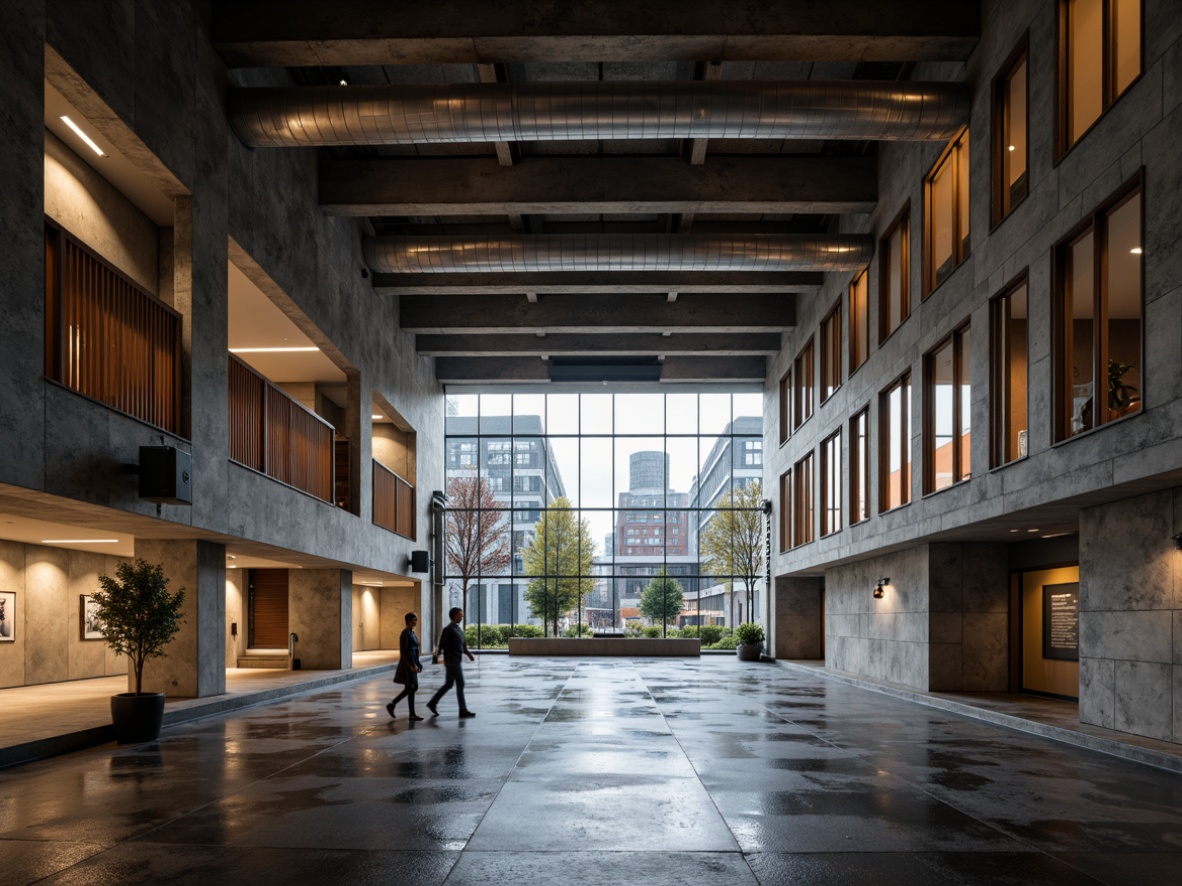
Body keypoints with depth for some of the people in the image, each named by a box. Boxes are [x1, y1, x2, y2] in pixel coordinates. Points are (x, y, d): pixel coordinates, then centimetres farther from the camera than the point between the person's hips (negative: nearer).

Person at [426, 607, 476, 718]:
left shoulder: (458, 629, 15)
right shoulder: (448, 629, -13)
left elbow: (463, 644, 19)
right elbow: (441, 644, -16)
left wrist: (468, 654, 7)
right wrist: (439, 656, -22)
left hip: (457, 661, 9)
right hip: (452, 661, -9)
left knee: (449, 684, 14)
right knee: (460, 684, -6)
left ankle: (432, 703, 22)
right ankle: (463, 710, -2)